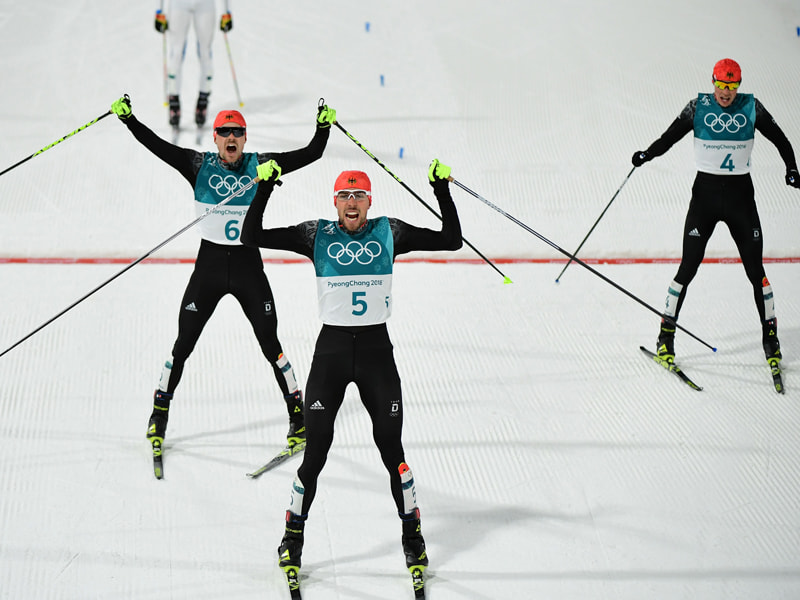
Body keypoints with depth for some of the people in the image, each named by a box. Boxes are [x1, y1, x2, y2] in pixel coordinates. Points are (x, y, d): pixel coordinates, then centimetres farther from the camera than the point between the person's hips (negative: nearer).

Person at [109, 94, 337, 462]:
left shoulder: (260, 166, -2)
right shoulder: (199, 166, -3)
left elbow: (310, 154, -6)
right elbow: (157, 146, -12)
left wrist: (324, 126, -21)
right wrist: (128, 119, -23)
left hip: (249, 268, 0)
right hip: (209, 265, 0)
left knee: (270, 345, 2)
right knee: (183, 345, 4)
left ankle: (298, 416, 16)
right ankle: (159, 414, 19)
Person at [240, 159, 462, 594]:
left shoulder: (389, 233, 4)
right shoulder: (316, 235, 0)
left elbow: (451, 240, 4)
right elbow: (251, 237, -3)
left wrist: (442, 190, -3)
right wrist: (265, 187, -9)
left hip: (377, 350, 1)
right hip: (332, 349, -1)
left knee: (391, 448, 5)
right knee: (315, 452, 0)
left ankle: (412, 534, 23)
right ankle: (293, 536, 18)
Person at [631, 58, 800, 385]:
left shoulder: (751, 107, 1)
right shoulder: (698, 107, -2)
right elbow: (670, 137, -1)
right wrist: (646, 154, -20)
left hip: (741, 193, 1)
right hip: (705, 191, -1)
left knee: (755, 269, 2)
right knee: (688, 268, -4)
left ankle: (770, 337, 14)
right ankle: (666, 337, 4)